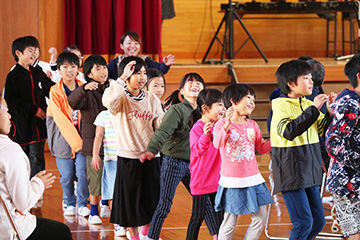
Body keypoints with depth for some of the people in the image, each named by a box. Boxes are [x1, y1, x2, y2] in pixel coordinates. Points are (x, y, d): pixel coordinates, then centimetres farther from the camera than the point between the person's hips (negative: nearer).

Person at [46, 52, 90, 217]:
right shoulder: (55, 92, -5)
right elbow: (59, 118, -10)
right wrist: (75, 140, -16)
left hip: (81, 135, 1)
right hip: (63, 135, -1)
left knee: (82, 172, -8)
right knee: (67, 174, 4)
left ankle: (82, 204, 7)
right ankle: (69, 203, 23)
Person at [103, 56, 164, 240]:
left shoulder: (152, 99, 6)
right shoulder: (120, 97, -9)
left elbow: (160, 125, 6)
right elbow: (109, 101, -34)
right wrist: (122, 79, -35)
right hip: (128, 156, -4)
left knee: (152, 197, 10)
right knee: (130, 197, 5)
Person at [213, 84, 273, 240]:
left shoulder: (252, 125, 9)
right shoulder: (222, 124, -7)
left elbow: (262, 148, 18)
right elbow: (217, 143, -27)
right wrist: (227, 124, -41)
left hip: (253, 179, 5)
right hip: (232, 181, -5)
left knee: (260, 218, 5)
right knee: (230, 222, -1)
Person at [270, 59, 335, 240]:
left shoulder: (307, 104, 9)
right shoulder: (281, 105, -11)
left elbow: (322, 131, 17)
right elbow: (289, 131, -28)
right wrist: (313, 110, -28)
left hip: (309, 172, 8)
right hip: (291, 175, -7)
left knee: (318, 221, 10)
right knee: (304, 223, -11)